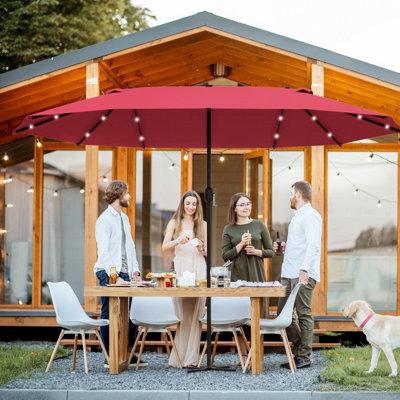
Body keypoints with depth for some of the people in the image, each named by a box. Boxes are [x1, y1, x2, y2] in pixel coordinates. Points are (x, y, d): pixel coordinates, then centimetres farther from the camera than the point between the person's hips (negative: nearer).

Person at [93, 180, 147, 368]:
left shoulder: (124, 218, 18)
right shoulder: (105, 220, -9)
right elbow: (103, 252, -15)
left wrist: (134, 270, 11)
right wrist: (114, 276, -20)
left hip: (125, 274, 8)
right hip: (109, 274, -8)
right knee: (109, 316, -2)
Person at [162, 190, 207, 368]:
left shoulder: (202, 224, 13)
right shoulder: (174, 223, 10)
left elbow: (208, 252, 12)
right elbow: (165, 246, -1)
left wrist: (201, 248, -11)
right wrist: (178, 241, -19)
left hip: (198, 269, 1)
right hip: (180, 268, -1)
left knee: (195, 314, -4)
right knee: (180, 314, -4)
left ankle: (190, 358, -3)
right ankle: (178, 357, 0)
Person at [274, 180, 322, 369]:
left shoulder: (311, 216, -8)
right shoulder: (297, 217, 23)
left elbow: (313, 245, -19)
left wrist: (304, 269, -29)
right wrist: (285, 247, 15)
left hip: (303, 275, -10)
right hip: (288, 274, 10)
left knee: (304, 314, -5)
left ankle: (304, 357, -1)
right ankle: (300, 350, 16)